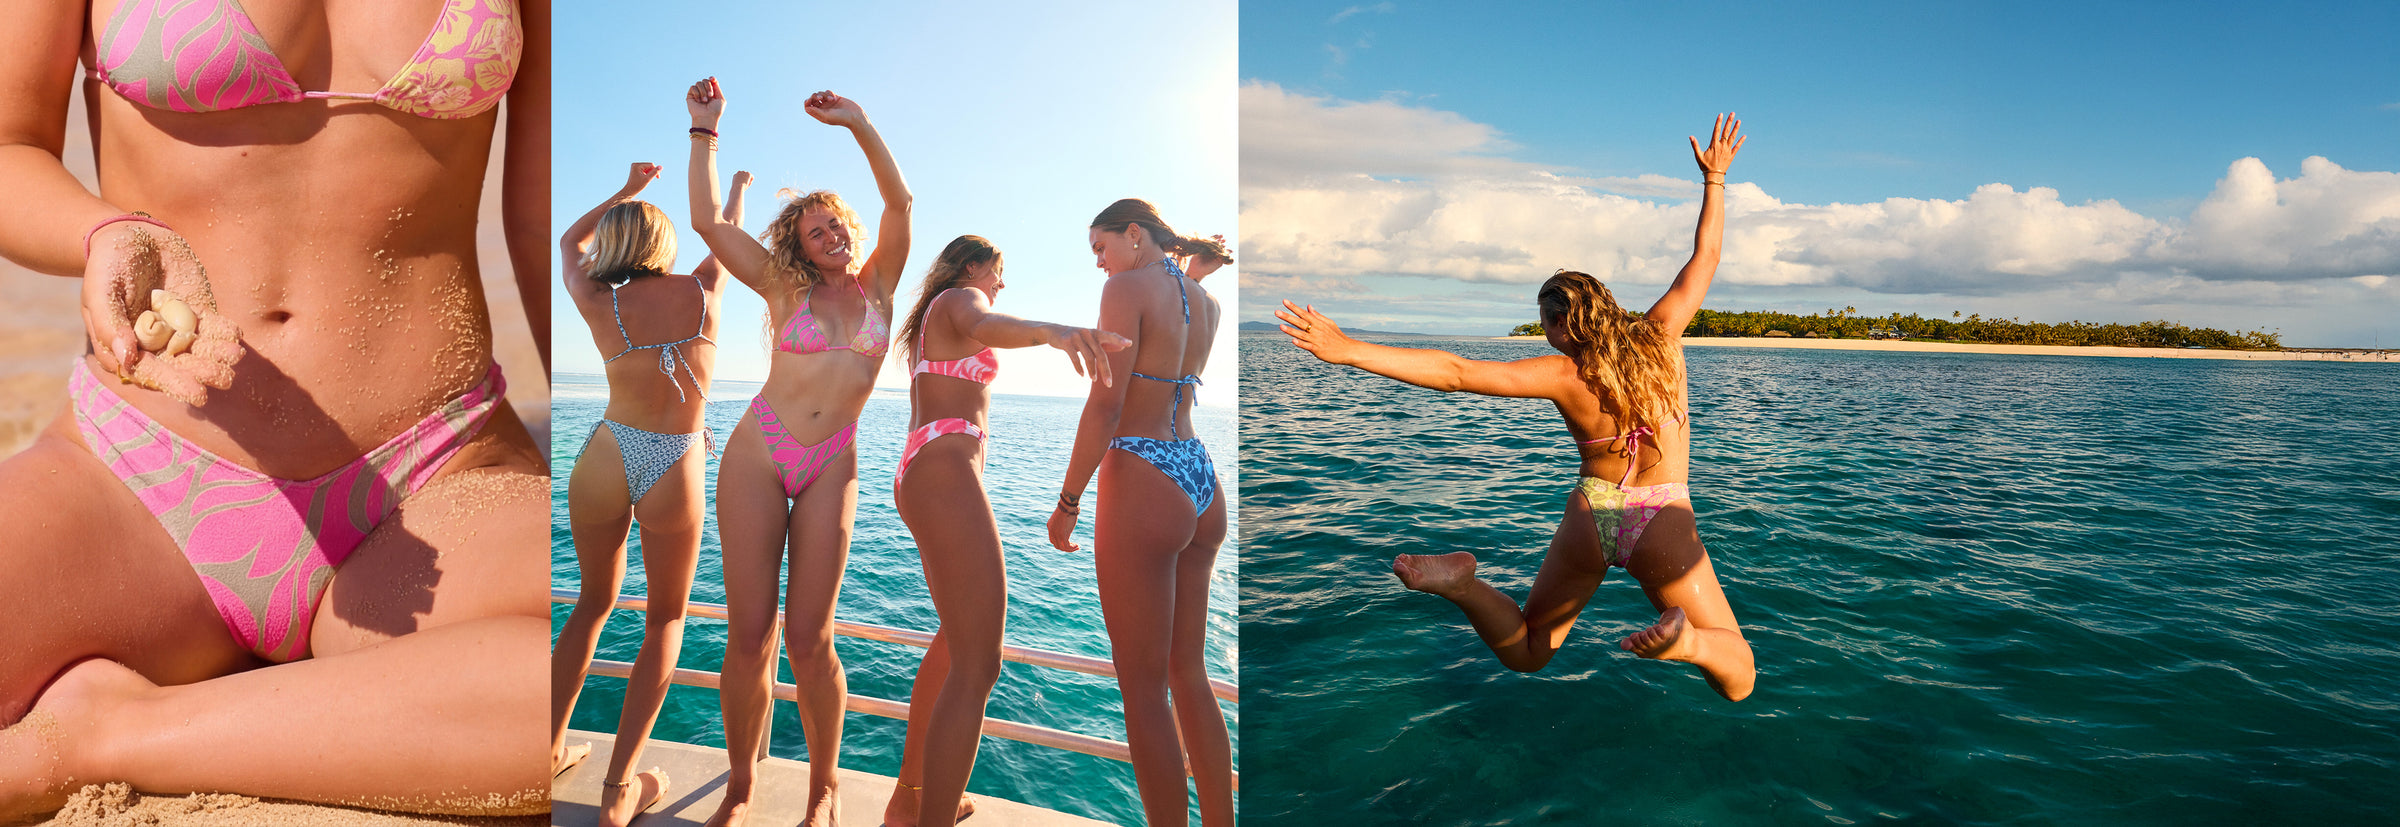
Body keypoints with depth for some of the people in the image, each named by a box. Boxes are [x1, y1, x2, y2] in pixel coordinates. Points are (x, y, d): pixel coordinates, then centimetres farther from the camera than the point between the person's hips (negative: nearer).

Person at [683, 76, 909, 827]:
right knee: (749, 633, -2)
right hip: (756, 454, 0)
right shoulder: (785, 288, 8)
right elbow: (707, 221, 4)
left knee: (810, 637, -4)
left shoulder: (877, 285, 9)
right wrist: (705, 129, 5)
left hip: (831, 468, 0)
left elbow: (898, 202, -3)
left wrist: (857, 124, -8)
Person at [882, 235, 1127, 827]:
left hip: (918, 479, 11)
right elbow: (986, 328, -29)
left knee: (958, 639, 23)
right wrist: (1049, 330, -50)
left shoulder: (930, 324, 26)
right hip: (946, 475, -11)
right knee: (978, 665, -16)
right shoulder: (962, 299, -3)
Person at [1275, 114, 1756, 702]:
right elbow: (1705, 257, 7)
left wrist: (1350, 351, -21)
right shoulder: (1659, 337, -6)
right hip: (1664, 523, 0)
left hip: (1590, 517, 0)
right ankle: (1684, 638, -24)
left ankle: (1459, 581, -12)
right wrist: (1714, 178, 20)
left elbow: (1456, 373, -19)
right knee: (1736, 682, 12)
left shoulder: (1562, 375, -10)